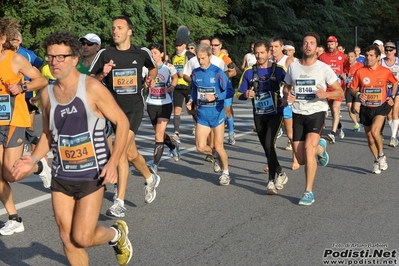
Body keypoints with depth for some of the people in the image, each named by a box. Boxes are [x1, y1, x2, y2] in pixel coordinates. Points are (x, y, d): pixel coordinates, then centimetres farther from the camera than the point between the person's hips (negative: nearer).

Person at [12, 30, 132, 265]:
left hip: (91, 175, -5)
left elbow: (122, 122, -9)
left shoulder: (92, 88, -13)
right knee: (68, 239, 8)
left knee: (82, 238, -7)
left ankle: (117, 234, 26)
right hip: (61, 176, 5)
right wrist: (34, 159, -1)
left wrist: (113, 162, -17)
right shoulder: (47, 94, 3)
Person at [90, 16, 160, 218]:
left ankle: (119, 202, -13)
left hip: (134, 107, -3)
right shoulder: (105, 54, -3)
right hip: (115, 107, 3)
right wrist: (102, 74, -19)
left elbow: (153, 67, 20)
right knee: (130, 152, 16)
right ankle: (150, 178, 46)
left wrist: (151, 78, 0)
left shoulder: (142, 53, -2)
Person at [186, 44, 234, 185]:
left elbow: (230, 92, -9)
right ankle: (216, 156, 30)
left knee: (218, 146, 2)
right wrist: (191, 101, 0)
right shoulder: (195, 73, 1)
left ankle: (226, 173, 25)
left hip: (216, 113, -4)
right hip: (202, 114, 4)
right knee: (200, 147, -3)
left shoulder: (217, 72, -12)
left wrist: (215, 97, -22)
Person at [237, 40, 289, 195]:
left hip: (275, 113, -4)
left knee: (269, 144, -20)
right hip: (258, 115, 4)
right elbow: (239, 94, 4)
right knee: (266, 148, 12)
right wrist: (246, 95, -19)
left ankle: (272, 180, -10)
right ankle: (280, 174, 33)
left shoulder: (278, 69, -6)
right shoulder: (249, 72, 1)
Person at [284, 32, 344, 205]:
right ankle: (320, 147, 39)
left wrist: (326, 94, -22)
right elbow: (287, 87, 17)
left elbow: (340, 92, -2)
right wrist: (287, 96, -6)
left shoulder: (324, 68, -5)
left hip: (316, 112, -3)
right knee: (301, 160, 3)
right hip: (298, 114, 3)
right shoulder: (293, 66, 4)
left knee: (308, 148, -23)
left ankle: (309, 192, -11)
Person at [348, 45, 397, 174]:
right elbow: (352, 88, 1)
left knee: (375, 132, -24)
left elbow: (395, 82, 13)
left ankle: (381, 155, 2)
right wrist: (358, 94, -19)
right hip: (366, 109, 2)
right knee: (370, 138, 9)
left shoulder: (385, 72, -6)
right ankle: (376, 161, 31)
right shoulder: (360, 72, -7)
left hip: (381, 107, -2)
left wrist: (392, 97, 4)